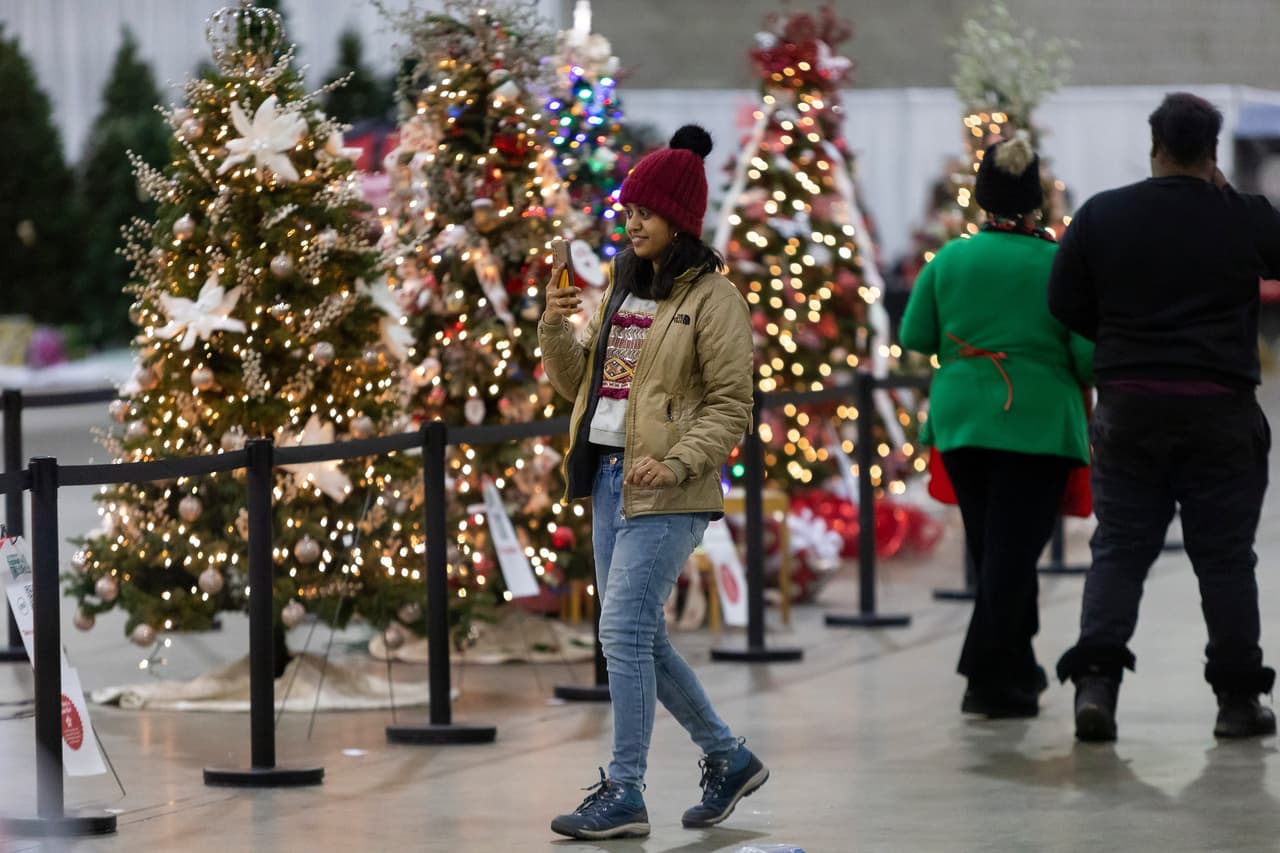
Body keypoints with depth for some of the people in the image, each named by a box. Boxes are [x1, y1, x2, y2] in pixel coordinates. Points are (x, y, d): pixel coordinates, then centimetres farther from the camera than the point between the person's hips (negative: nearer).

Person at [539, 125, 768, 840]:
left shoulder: (712, 298, -7)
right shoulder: (625, 288, 15)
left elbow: (731, 406, -10)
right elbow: (578, 382, 20)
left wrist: (678, 463, -22)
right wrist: (555, 328, 1)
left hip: (666, 490, -8)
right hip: (609, 480, 8)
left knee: (624, 632, -12)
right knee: (641, 637, 11)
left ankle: (624, 793, -7)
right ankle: (729, 758, 25)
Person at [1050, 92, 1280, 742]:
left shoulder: (1101, 216, 0)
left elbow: (1065, 303, 4)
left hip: (1129, 404, 1)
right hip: (1221, 410, -1)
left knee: (1118, 548, 6)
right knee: (1225, 555, 6)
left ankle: (1095, 679, -9)